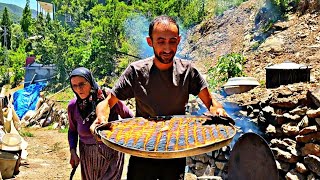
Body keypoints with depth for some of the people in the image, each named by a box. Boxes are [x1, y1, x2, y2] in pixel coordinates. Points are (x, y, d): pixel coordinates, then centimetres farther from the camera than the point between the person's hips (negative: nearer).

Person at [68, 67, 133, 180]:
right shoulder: (73, 106, -5)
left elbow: (128, 117, -3)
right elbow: (72, 130, 11)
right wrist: (73, 151, 1)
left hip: (112, 152, -3)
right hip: (87, 155, 4)